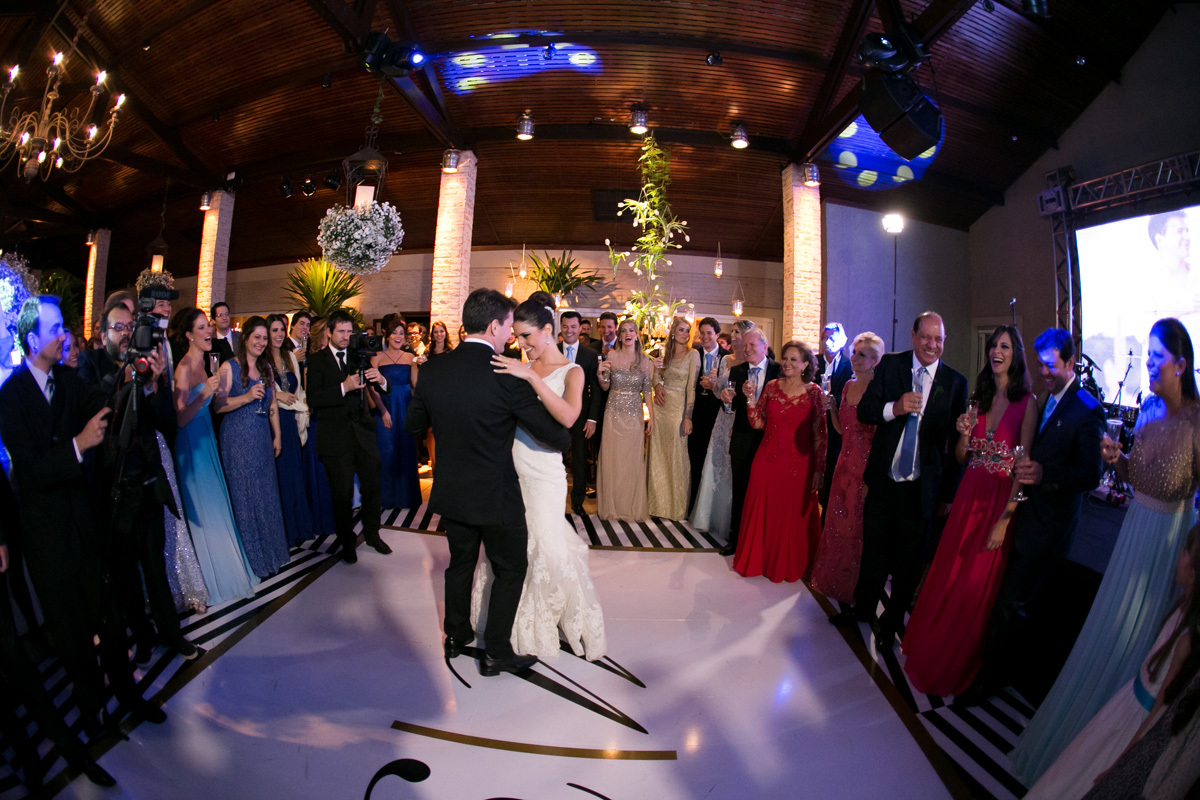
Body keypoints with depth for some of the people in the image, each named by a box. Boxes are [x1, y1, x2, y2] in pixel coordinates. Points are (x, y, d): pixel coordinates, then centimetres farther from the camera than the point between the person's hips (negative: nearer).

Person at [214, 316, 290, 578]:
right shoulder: (230, 367, -7)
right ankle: (250, 557, 15)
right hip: (237, 440, -5)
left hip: (262, 439, 5)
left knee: (266, 495, 11)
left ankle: (269, 551, 25)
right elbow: (218, 405, -14)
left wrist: (277, 436, 11)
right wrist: (246, 397, -26)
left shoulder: (266, 367, 10)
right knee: (243, 496, 2)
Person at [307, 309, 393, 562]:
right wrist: (343, 387, -28)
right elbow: (313, 399, -14)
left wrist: (380, 379, -21)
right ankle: (347, 543, 26)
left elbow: (386, 390, 2)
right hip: (335, 436, -3)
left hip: (363, 432, 3)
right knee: (342, 493, 8)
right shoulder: (317, 360, -2)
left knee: (373, 487, 10)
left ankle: (372, 534, 31)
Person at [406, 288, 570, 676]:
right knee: (510, 570, 15)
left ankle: (456, 635, 42)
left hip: (451, 492, 6)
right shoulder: (506, 374, -21)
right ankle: (496, 652, 26)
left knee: (460, 563, 25)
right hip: (496, 495, -6)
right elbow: (556, 435, -18)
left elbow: (412, 425, 9)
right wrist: (564, 438, 5)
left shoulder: (433, 369, -5)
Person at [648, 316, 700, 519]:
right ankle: (658, 501, 26)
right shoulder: (666, 353, 9)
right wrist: (658, 385, -4)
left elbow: (692, 387, -12)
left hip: (679, 407, -5)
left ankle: (677, 505, 17)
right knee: (658, 453, 11)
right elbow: (657, 373, 20)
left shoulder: (693, 354, -7)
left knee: (677, 455, 1)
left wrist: (688, 417, -17)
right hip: (661, 406, 5)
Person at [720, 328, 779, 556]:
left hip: (769, 439, -2)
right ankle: (736, 539, 24)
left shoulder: (779, 370, -5)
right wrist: (727, 400, -19)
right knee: (740, 492, 11)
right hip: (742, 440, 3)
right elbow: (731, 408, 3)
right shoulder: (736, 372, 5)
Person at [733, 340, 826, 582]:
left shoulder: (814, 392, -4)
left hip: (798, 464, -2)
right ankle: (758, 559, 29)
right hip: (767, 460, 3)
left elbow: (820, 434, -5)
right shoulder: (772, 387, 4)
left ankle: (789, 565, 30)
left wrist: (819, 470, -7)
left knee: (793, 516, 8)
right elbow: (758, 424, 2)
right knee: (762, 512, 9)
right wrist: (750, 398, -11)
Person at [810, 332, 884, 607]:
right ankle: (835, 581, 34)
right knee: (837, 520, 15)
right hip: (846, 461, 7)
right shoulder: (848, 385, 9)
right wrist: (830, 407, -1)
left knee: (858, 525, 6)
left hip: (868, 465, -7)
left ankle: (854, 588, 26)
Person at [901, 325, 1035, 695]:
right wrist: (963, 435, -12)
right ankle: (931, 648, 33)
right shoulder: (978, 397, 6)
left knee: (977, 585, 7)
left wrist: (1006, 517, -16)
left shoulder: (1026, 402, -9)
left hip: (1001, 502, -4)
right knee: (946, 577, 12)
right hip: (969, 495, 4)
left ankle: (956, 664, 28)